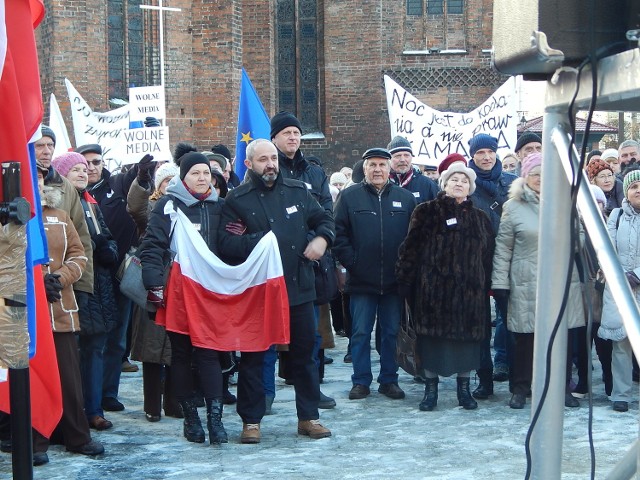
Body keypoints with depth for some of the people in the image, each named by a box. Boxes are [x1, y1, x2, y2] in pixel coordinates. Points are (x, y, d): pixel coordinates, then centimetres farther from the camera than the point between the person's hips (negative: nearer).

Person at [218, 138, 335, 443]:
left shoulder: (297, 191, 8)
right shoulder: (237, 200, -4)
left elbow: (324, 218, 21)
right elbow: (226, 244, -13)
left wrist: (322, 238, 1)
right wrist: (258, 241, -24)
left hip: (299, 288, 4)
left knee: (304, 354, 10)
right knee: (253, 357, 4)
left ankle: (308, 417, 21)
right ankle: (251, 420, 15)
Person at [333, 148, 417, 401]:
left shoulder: (405, 198, 7)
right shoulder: (349, 196, 2)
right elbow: (339, 233, -1)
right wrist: (351, 262, -9)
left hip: (395, 281, 2)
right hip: (361, 280, -2)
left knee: (392, 332, 8)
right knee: (360, 333, 3)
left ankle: (389, 380, 18)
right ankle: (361, 381, 12)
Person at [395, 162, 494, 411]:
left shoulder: (480, 218, 14)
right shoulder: (427, 212, 3)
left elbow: (487, 256, 15)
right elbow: (411, 247, -1)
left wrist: (486, 285, 10)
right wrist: (405, 278, -7)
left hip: (469, 289, 3)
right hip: (433, 287, -3)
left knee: (466, 337, 4)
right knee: (433, 336, 1)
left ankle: (464, 389, 17)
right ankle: (430, 389, 11)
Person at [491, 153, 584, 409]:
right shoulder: (513, 207, 2)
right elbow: (503, 248, 1)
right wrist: (500, 283, -4)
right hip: (526, 286, -2)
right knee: (525, 339, 3)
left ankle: (563, 388, 19)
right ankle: (520, 388, 17)